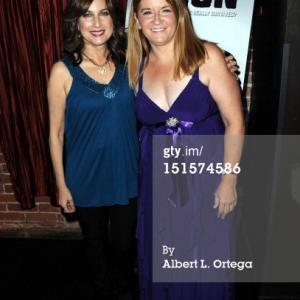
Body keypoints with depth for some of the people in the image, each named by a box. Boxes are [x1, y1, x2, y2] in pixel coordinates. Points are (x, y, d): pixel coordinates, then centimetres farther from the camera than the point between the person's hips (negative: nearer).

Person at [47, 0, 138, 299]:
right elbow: (56, 132, -6)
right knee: (96, 244, 20)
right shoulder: (63, 71, -12)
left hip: (126, 174, 2)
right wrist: (61, 184, -4)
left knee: (124, 242, 18)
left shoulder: (127, 62, -4)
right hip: (87, 179, -2)